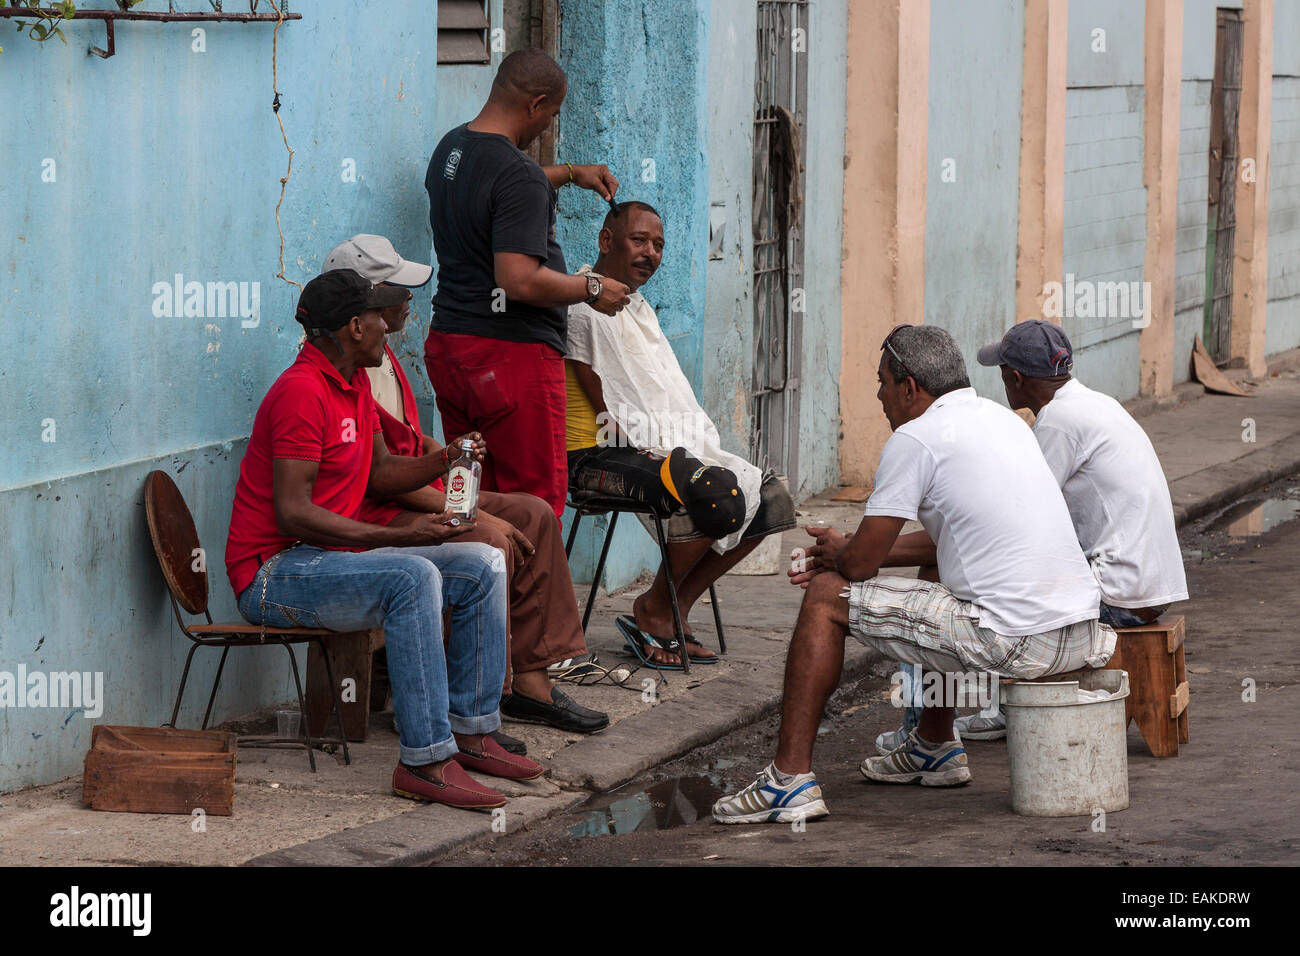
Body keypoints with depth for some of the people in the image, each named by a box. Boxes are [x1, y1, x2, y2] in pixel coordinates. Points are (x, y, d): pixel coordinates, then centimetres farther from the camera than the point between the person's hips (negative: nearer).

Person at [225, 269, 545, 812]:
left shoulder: (354, 382, 12)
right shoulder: (303, 392, -20)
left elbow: (379, 474, 19)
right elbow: (292, 513, -25)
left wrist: (445, 460, -1)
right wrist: (397, 536, -28)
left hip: (331, 557, 10)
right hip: (274, 573, -10)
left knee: (483, 567, 3)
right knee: (413, 577, -34)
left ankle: (471, 731, 5)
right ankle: (425, 761, -35)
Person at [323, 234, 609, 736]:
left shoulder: (381, 356, 15)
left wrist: (448, 455, 5)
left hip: (416, 495, 11)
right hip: (371, 514, -11)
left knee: (533, 515, 1)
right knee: (491, 541, -28)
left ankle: (530, 681, 1)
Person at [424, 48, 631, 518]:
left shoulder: (451, 147, 11)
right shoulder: (519, 176, -19)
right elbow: (519, 280, -26)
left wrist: (572, 173, 33)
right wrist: (592, 288, -11)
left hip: (447, 340, 9)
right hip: (515, 353, -9)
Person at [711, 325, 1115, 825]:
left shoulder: (916, 438, -8)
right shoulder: (1001, 418, 18)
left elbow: (861, 564, -7)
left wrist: (840, 551, 17)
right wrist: (853, 549, 32)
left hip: (1015, 643, -9)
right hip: (1080, 631, 9)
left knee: (826, 598, 2)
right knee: (938, 578, 38)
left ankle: (791, 779, 1)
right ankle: (936, 748, 45)